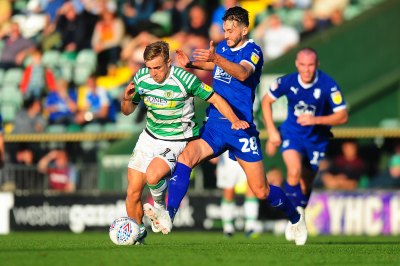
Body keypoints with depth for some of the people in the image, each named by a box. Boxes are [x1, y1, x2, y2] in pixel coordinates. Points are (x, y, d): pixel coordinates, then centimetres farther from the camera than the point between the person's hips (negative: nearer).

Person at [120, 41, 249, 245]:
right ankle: (137, 235, 23)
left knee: (152, 176, -31)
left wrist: (234, 120, -24)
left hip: (176, 141, -5)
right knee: (133, 192, 1)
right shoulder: (141, 78, -6)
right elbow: (127, 111, 7)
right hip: (149, 137, 5)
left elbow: (215, 98, -11)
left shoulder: (184, 79, -21)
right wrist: (127, 99, -15)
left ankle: (159, 205, 2)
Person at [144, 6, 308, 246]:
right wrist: (191, 64, 10)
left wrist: (216, 58, -49)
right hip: (214, 125, 5)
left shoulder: (252, 51, -11)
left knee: (261, 191, 1)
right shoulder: (222, 47, 9)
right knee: (185, 158, -23)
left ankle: (295, 218, 29)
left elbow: (242, 73, -33)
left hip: (241, 128, -5)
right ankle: (168, 216, -33)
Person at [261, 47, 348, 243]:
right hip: (292, 133, 0)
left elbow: (342, 116, -19)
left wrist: (315, 120, -32)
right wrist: (271, 131, -3)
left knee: (305, 184, 8)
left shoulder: (328, 85, -22)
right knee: (294, 172, -26)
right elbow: (266, 101, 2)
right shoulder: (287, 82, -16)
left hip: (317, 137, 1)